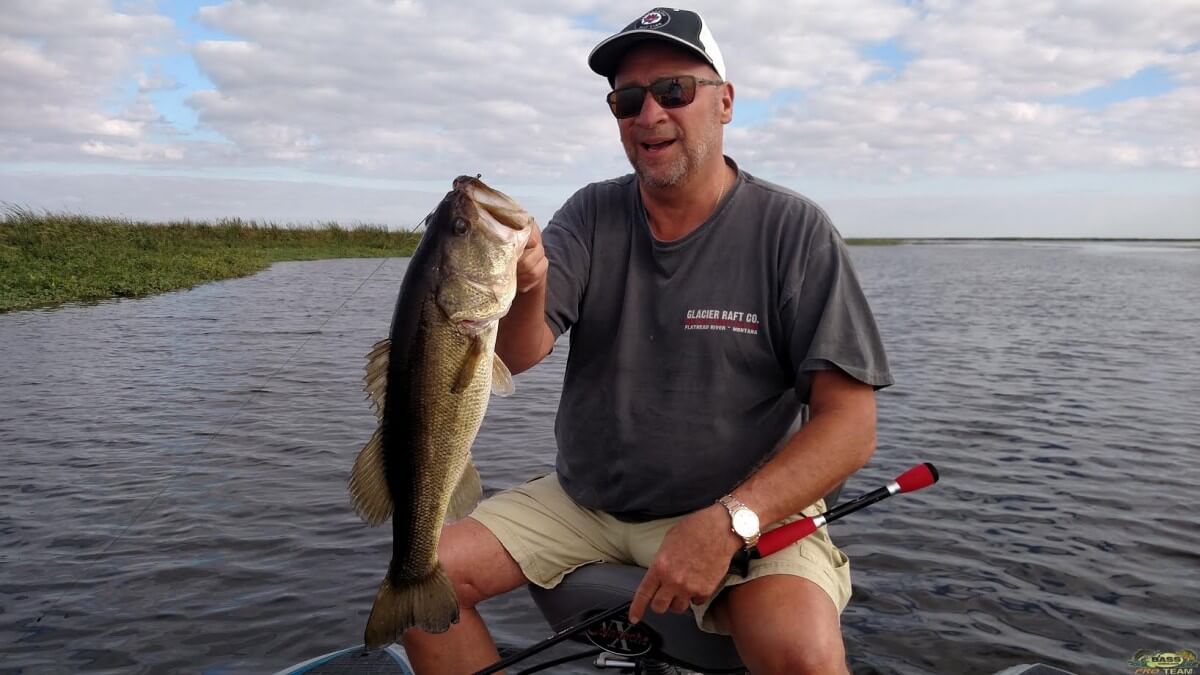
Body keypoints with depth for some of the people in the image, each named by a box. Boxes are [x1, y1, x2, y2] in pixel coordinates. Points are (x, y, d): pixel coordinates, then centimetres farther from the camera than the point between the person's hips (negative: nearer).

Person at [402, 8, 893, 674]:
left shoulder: (792, 230, -9)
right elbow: (518, 355, -12)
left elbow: (849, 423, -13)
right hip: (584, 498, 4)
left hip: (749, 505, -3)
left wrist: (729, 520, -26)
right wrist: (523, 287, -35)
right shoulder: (591, 215, 1)